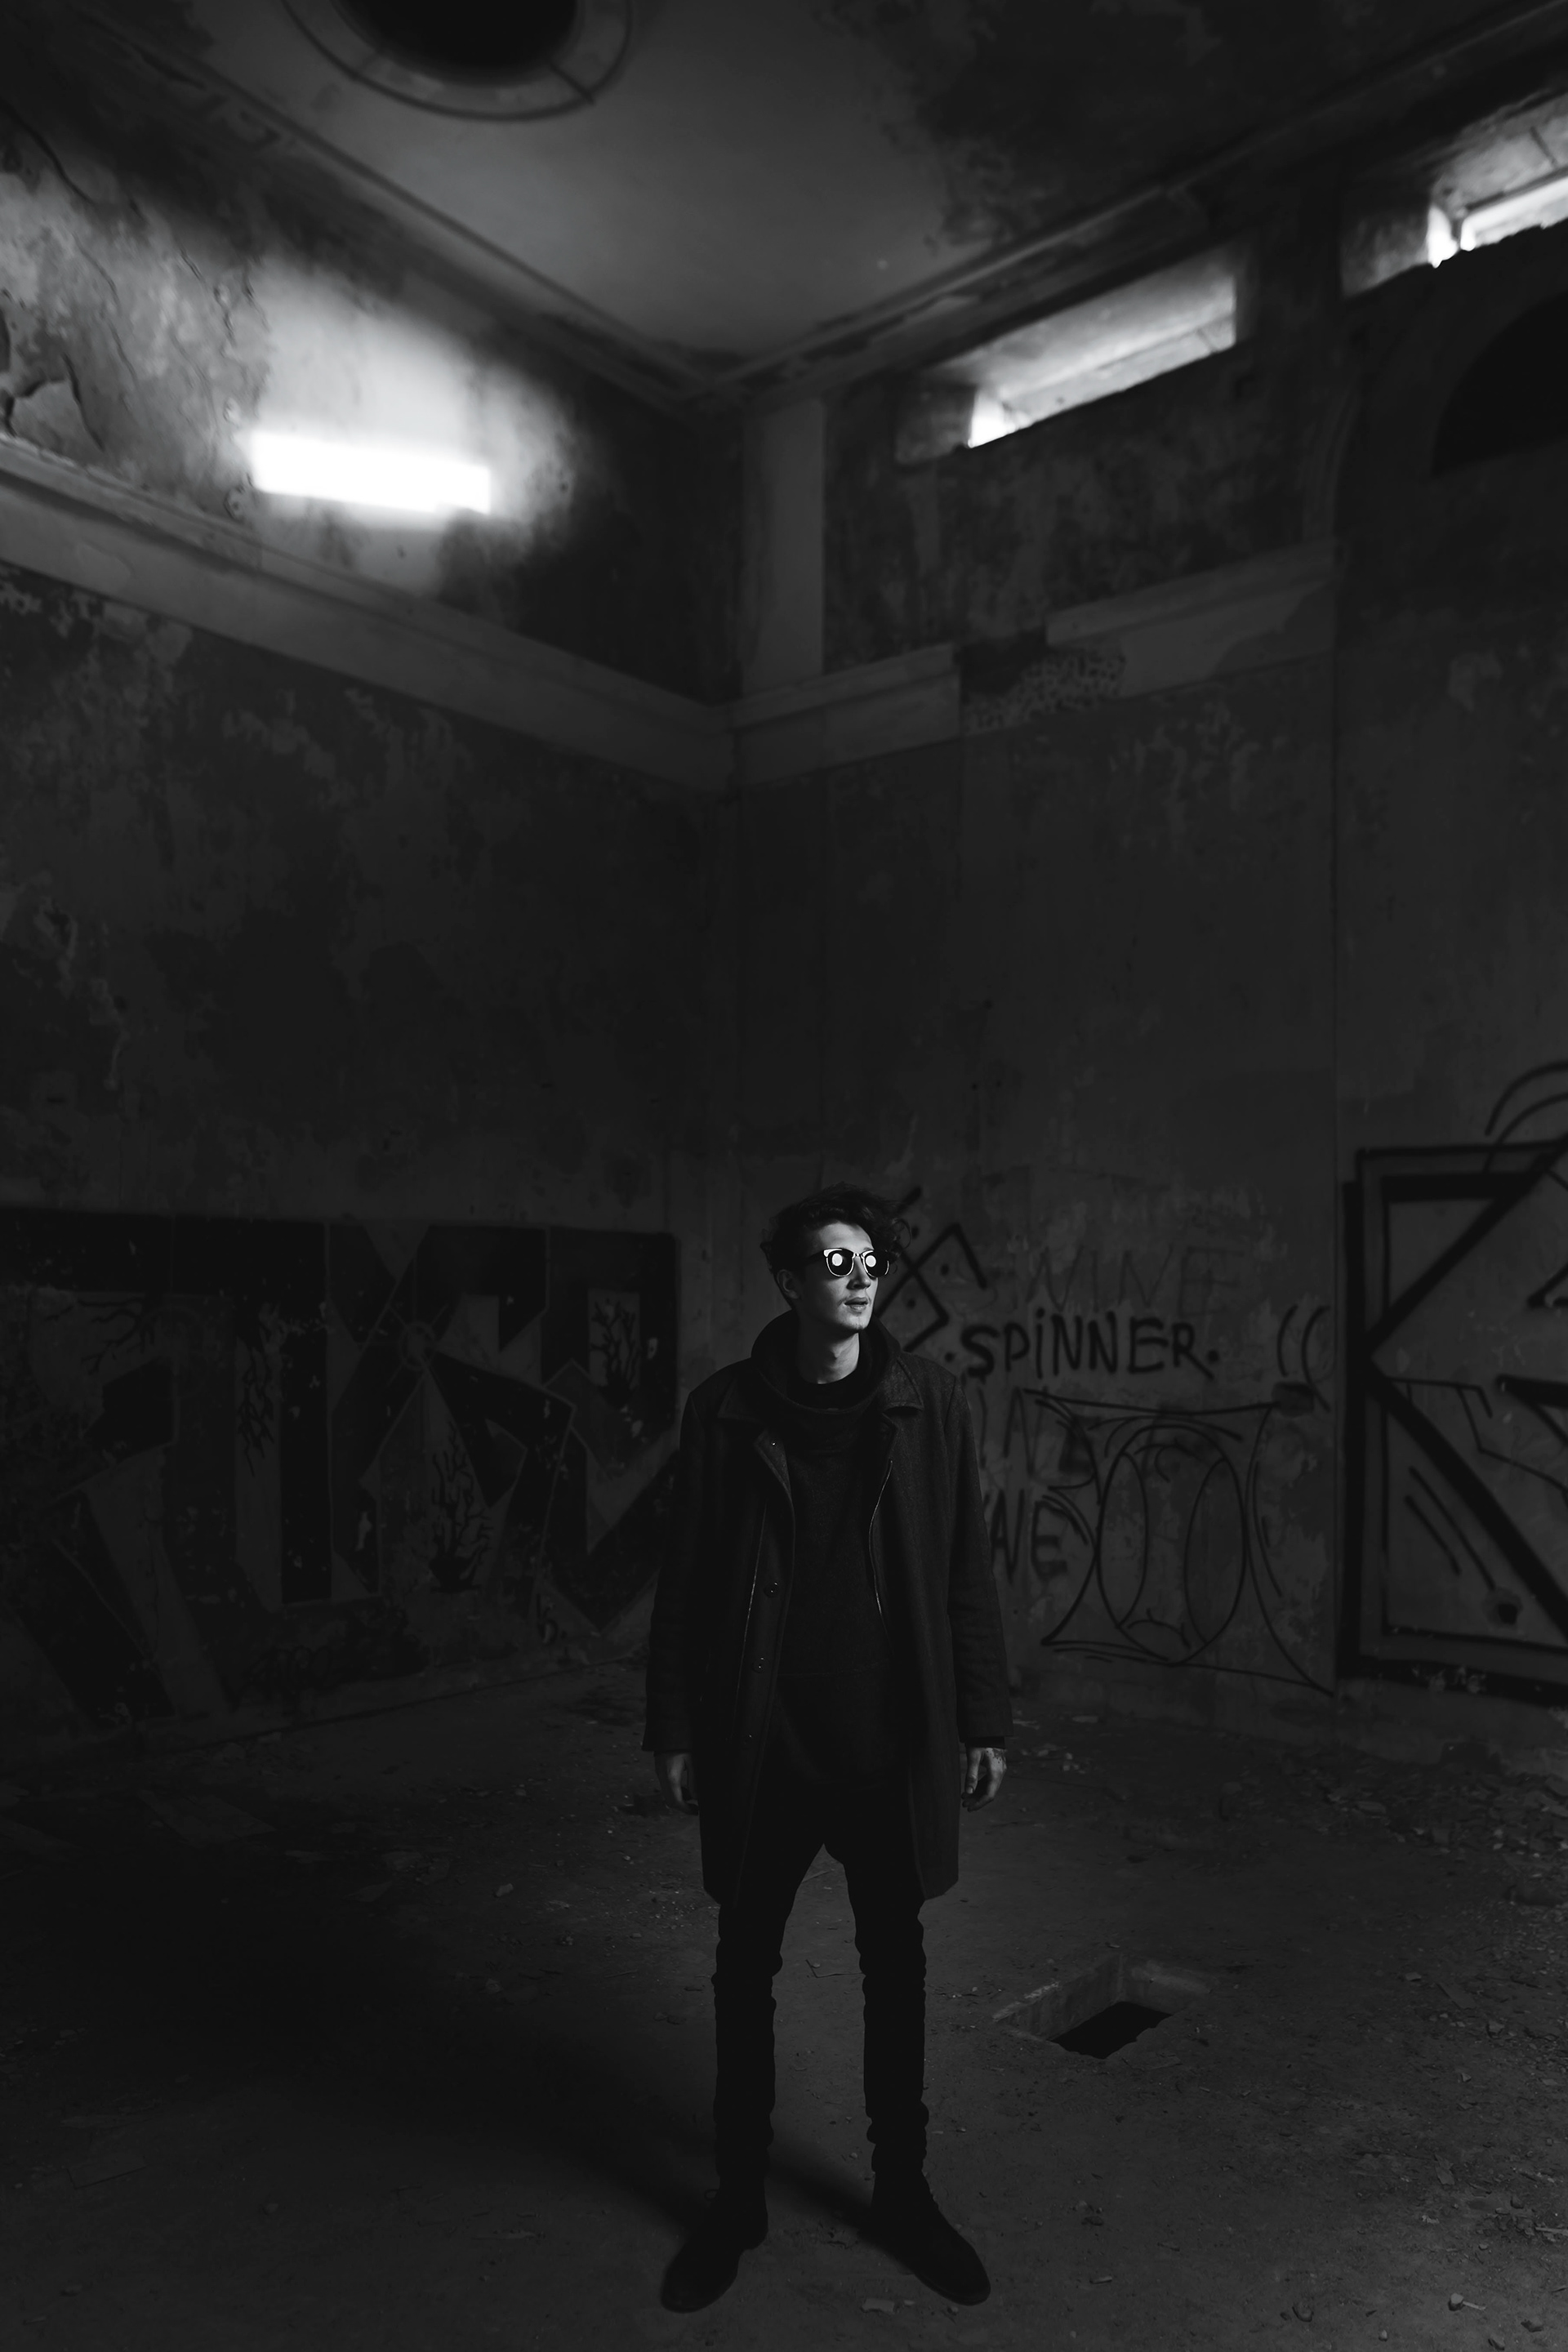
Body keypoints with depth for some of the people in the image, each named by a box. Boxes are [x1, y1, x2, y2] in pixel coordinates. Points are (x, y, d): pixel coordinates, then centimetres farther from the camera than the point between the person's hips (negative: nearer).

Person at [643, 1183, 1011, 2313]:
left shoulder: (929, 1401, -6)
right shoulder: (727, 1409, -7)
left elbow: (966, 1572, -1)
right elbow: (686, 1579, -1)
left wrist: (984, 1719, -1)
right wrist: (675, 1729, 0)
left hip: (893, 1740, 0)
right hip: (761, 1740, 0)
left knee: (895, 1964, 16)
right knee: (745, 1968, 14)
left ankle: (902, 2187, 37)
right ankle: (739, 2196, 35)